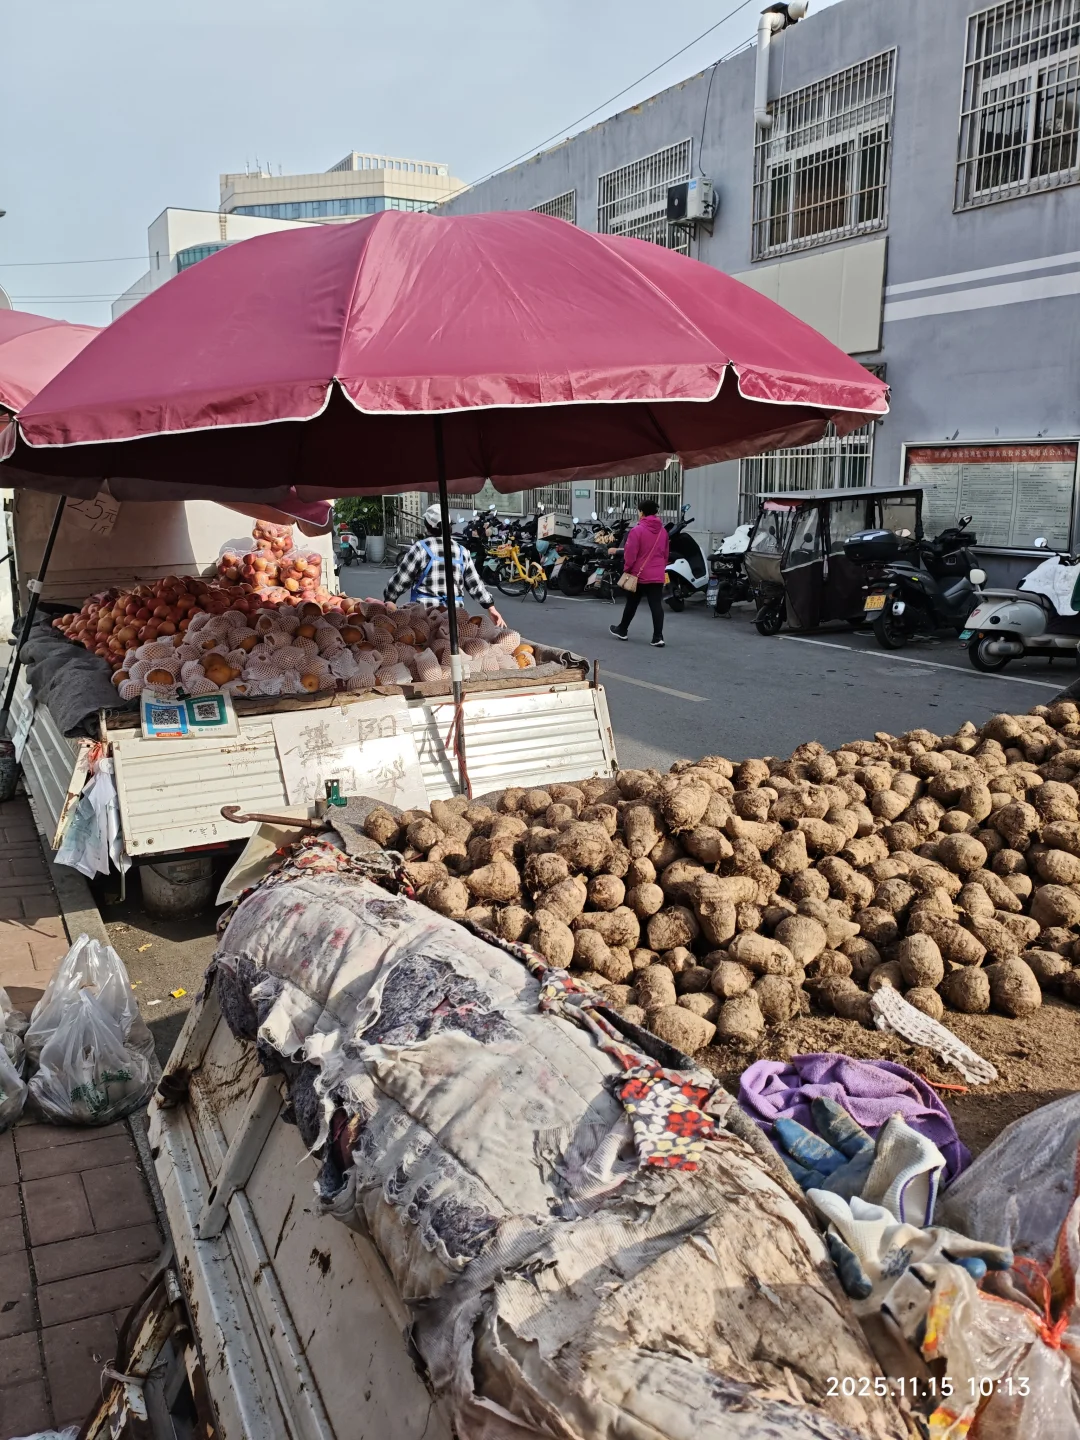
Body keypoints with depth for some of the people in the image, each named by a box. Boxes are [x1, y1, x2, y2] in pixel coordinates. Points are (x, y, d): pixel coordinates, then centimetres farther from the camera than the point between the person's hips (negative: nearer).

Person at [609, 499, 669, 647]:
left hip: (639, 574, -4)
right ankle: (658, 637, -6)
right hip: (658, 575, 4)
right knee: (656, 605, 0)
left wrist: (626, 569, -2)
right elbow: (665, 553, 14)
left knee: (632, 604, 12)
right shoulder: (663, 531, 7)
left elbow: (630, 553, -14)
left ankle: (622, 630, 27)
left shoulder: (638, 530, -12)